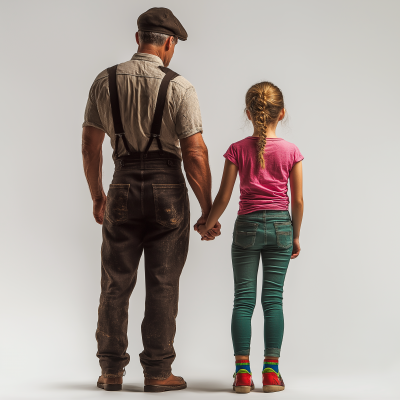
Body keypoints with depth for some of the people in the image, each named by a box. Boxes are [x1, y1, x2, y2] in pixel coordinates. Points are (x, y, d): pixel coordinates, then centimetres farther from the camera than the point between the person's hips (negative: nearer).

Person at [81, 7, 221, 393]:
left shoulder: (105, 81, 1)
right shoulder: (179, 87, -8)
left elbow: (90, 145, 5)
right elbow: (195, 155, -11)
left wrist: (96, 195, 17)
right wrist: (208, 212, -4)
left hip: (123, 188, 3)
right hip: (168, 191, -2)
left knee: (116, 283, 10)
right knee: (162, 285, 5)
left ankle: (111, 371, 15)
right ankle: (157, 372, 9)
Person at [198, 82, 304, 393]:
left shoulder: (238, 150, -3)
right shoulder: (291, 151, -2)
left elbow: (223, 197, -3)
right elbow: (298, 200, 0)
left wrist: (207, 226, 12)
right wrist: (296, 236, 12)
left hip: (247, 225, 0)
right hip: (280, 225, 0)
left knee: (244, 299, 4)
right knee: (273, 299, 4)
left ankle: (243, 372, 1)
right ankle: (271, 372, 4)